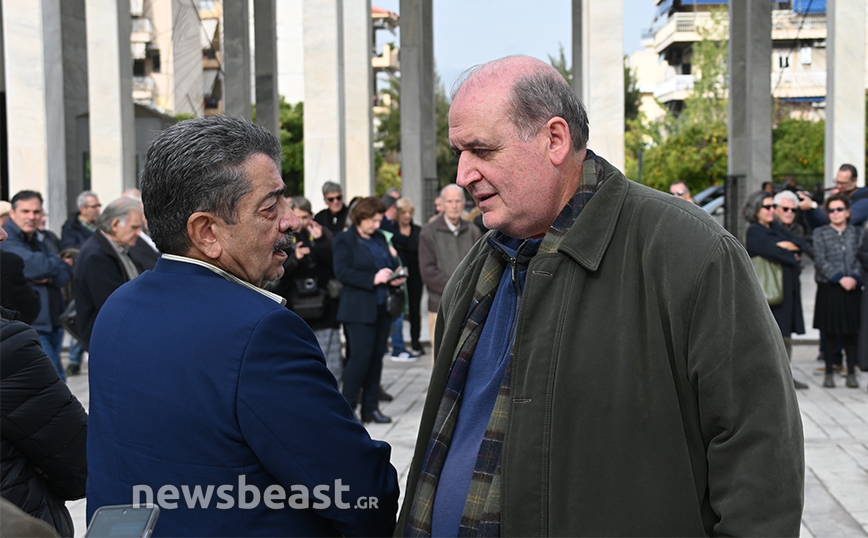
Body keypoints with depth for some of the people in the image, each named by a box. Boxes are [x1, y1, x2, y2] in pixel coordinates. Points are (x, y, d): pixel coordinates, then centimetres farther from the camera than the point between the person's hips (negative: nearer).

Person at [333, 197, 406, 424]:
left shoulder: (380, 238, 15)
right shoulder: (345, 240, -3)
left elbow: (392, 264, 24)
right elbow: (342, 272, -13)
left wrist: (396, 277, 2)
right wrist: (373, 279, -20)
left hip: (382, 308, 6)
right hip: (359, 309, -6)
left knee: (377, 356, 7)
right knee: (361, 355, -11)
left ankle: (371, 408, 14)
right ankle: (347, 407, 0)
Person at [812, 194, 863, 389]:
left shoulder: (858, 233, 10)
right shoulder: (820, 233, 4)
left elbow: (862, 259, 4)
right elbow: (820, 261, -5)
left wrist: (854, 277, -14)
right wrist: (840, 278, -14)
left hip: (852, 290, 1)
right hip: (828, 289, -1)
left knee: (851, 333, 4)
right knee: (829, 333, 2)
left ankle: (851, 373, 11)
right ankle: (829, 373, 11)